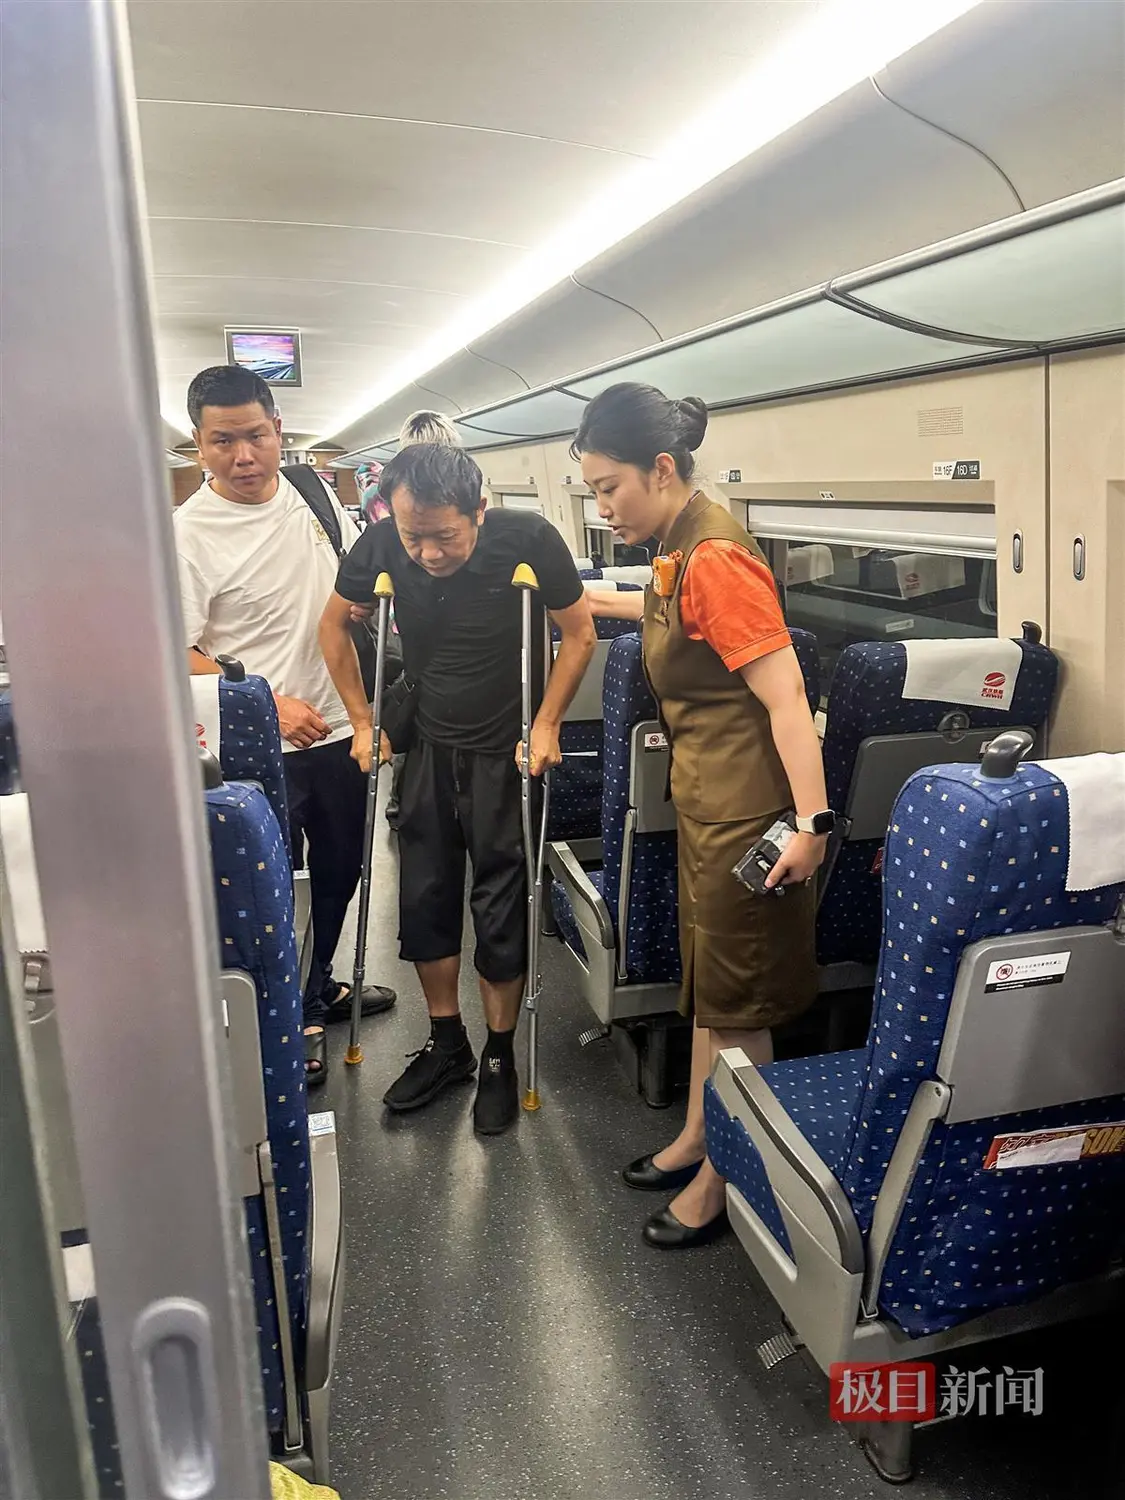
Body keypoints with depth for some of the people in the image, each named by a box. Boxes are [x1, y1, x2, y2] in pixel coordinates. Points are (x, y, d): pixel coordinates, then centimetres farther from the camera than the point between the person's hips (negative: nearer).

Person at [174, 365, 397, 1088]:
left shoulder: (315, 494, 1)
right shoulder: (188, 533, -15)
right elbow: (176, 653, -16)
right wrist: (268, 705, -24)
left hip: (336, 728, 6)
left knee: (340, 869, 20)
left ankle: (319, 984, 43)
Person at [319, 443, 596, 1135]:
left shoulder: (528, 539, -23)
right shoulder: (381, 546, -15)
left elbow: (580, 634, -8)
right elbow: (335, 624, 4)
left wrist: (546, 726, -12)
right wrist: (363, 722, 3)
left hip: (507, 752, -3)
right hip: (429, 747, 4)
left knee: (501, 909, 1)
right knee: (423, 898, 8)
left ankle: (500, 1056, 21)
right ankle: (448, 1044, 28)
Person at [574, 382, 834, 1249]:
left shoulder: (715, 558, -22)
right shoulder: (683, 545, 7)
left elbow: (785, 695, -25)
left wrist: (813, 820, -29)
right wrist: (588, 601, 41)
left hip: (743, 804, -10)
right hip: (703, 796, 10)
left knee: (737, 1001, 6)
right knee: (707, 980, 21)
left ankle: (724, 1181, 25)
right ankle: (696, 1137, 39)